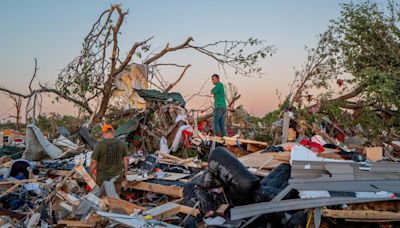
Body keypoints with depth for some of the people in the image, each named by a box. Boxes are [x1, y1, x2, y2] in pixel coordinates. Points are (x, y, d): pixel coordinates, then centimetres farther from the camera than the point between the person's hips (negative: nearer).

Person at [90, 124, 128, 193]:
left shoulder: (99, 145, -16)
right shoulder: (121, 143, -5)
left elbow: (93, 162, -13)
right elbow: (125, 159, 1)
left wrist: (91, 175, 2)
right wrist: (125, 173, 13)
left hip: (103, 178, -3)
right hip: (117, 177, 3)